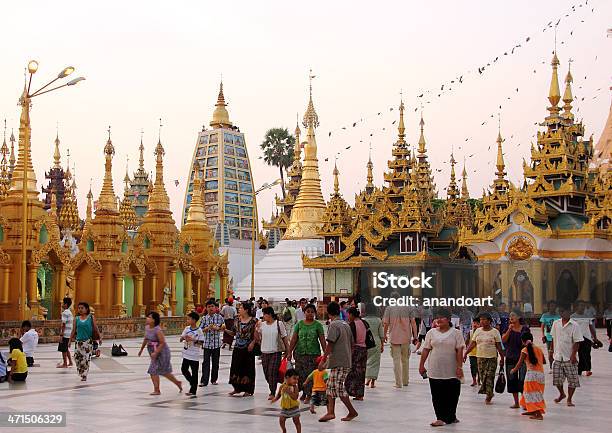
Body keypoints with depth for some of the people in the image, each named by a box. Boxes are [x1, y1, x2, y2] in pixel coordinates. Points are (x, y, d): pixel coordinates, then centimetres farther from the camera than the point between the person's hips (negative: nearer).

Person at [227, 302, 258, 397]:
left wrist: (253, 343, -19)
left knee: (247, 368, 1)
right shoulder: (237, 320, 7)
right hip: (238, 347, 5)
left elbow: (256, 335, -7)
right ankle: (237, 388, 20)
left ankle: (248, 390, 10)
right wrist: (225, 330, -2)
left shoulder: (253, 321, -8)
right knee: (236, 367, 7)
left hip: (247, 349, -5)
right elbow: (234, 333, 12)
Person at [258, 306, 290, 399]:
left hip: (276, 352, -4)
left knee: (272, 372, -11)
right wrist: (257, 329, -9)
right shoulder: (262, 324, 5)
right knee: (266, 373, 8)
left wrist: (287, 350, -1)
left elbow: (284, 338, 1)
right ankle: (273, 389, 28)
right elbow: (258, 338, 4)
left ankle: (272, 393, -5)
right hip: (265, 352, 4)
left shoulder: (278, 324, -4)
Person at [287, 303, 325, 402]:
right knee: (300, 374, 4)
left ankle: (309, 395, 8)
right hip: (300, 353, 2)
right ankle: (304, 392, 22)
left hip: (313, 353, -2)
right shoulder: (299, 324, 6)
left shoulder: (317, 325, 1)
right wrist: (290, 352, 1)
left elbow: (322, 340, 0)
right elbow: (294, 339, 5)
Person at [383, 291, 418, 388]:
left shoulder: (389, 309, -4)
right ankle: (405, 381, 25)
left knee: (396, 360, 3)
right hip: (406, 338, 2)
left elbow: (386, 323, -5)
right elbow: (413, 323, -2)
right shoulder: (407, 308, 0)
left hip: (394, 338, -2)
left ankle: (398, 383, 0)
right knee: (405, 360, 16)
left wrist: (385, 335, 10)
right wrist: (415, 336, 3)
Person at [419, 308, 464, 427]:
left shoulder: (456, 333, 0)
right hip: (435, 371, 2)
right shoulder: (431, 333, 7)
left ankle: (450, 416, 20)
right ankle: (441, 418, 6)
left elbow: (459, 350, -4)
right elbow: (426, 349, 9)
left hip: (451, 372, -2)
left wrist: (459, 366, -11)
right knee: (437, 396, 1)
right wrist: (421, 365, 7)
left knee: (452, 395, 5)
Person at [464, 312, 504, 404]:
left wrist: (502, 358, -3)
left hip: (492, 357, -3)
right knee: (482, 376, 2)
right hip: (481, 357, 3)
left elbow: (499, 346, 0)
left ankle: (488, 397, 0)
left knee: (489, 377, -6)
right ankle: (489, 394, 20)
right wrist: (465, 354, 1)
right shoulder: (478, 331, 8)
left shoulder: (495, 331, -1)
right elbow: (472, 344, 8)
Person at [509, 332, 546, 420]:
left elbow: (519, 364, -3)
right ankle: (532, 411, 35)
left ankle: (539, 414, -12)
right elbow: (544, 361, 21)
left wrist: (513, 370, 14)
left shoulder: (525, 350, -6)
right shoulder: (539, 349, 11)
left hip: (531, 373, -7)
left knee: (532, 394, -3)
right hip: (541, 374, 7)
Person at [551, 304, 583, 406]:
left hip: (569, 358, -4)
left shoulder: (574, 325, -9)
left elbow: (577, 342, -10)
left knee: (572, 379, 1)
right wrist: (553, 351, 13)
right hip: (558, 356, 4)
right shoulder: (556, 323, 5)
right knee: (557, 378, 7)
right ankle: (561, 394, 33)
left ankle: (569, 399, 16)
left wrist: (573, 355, -16)